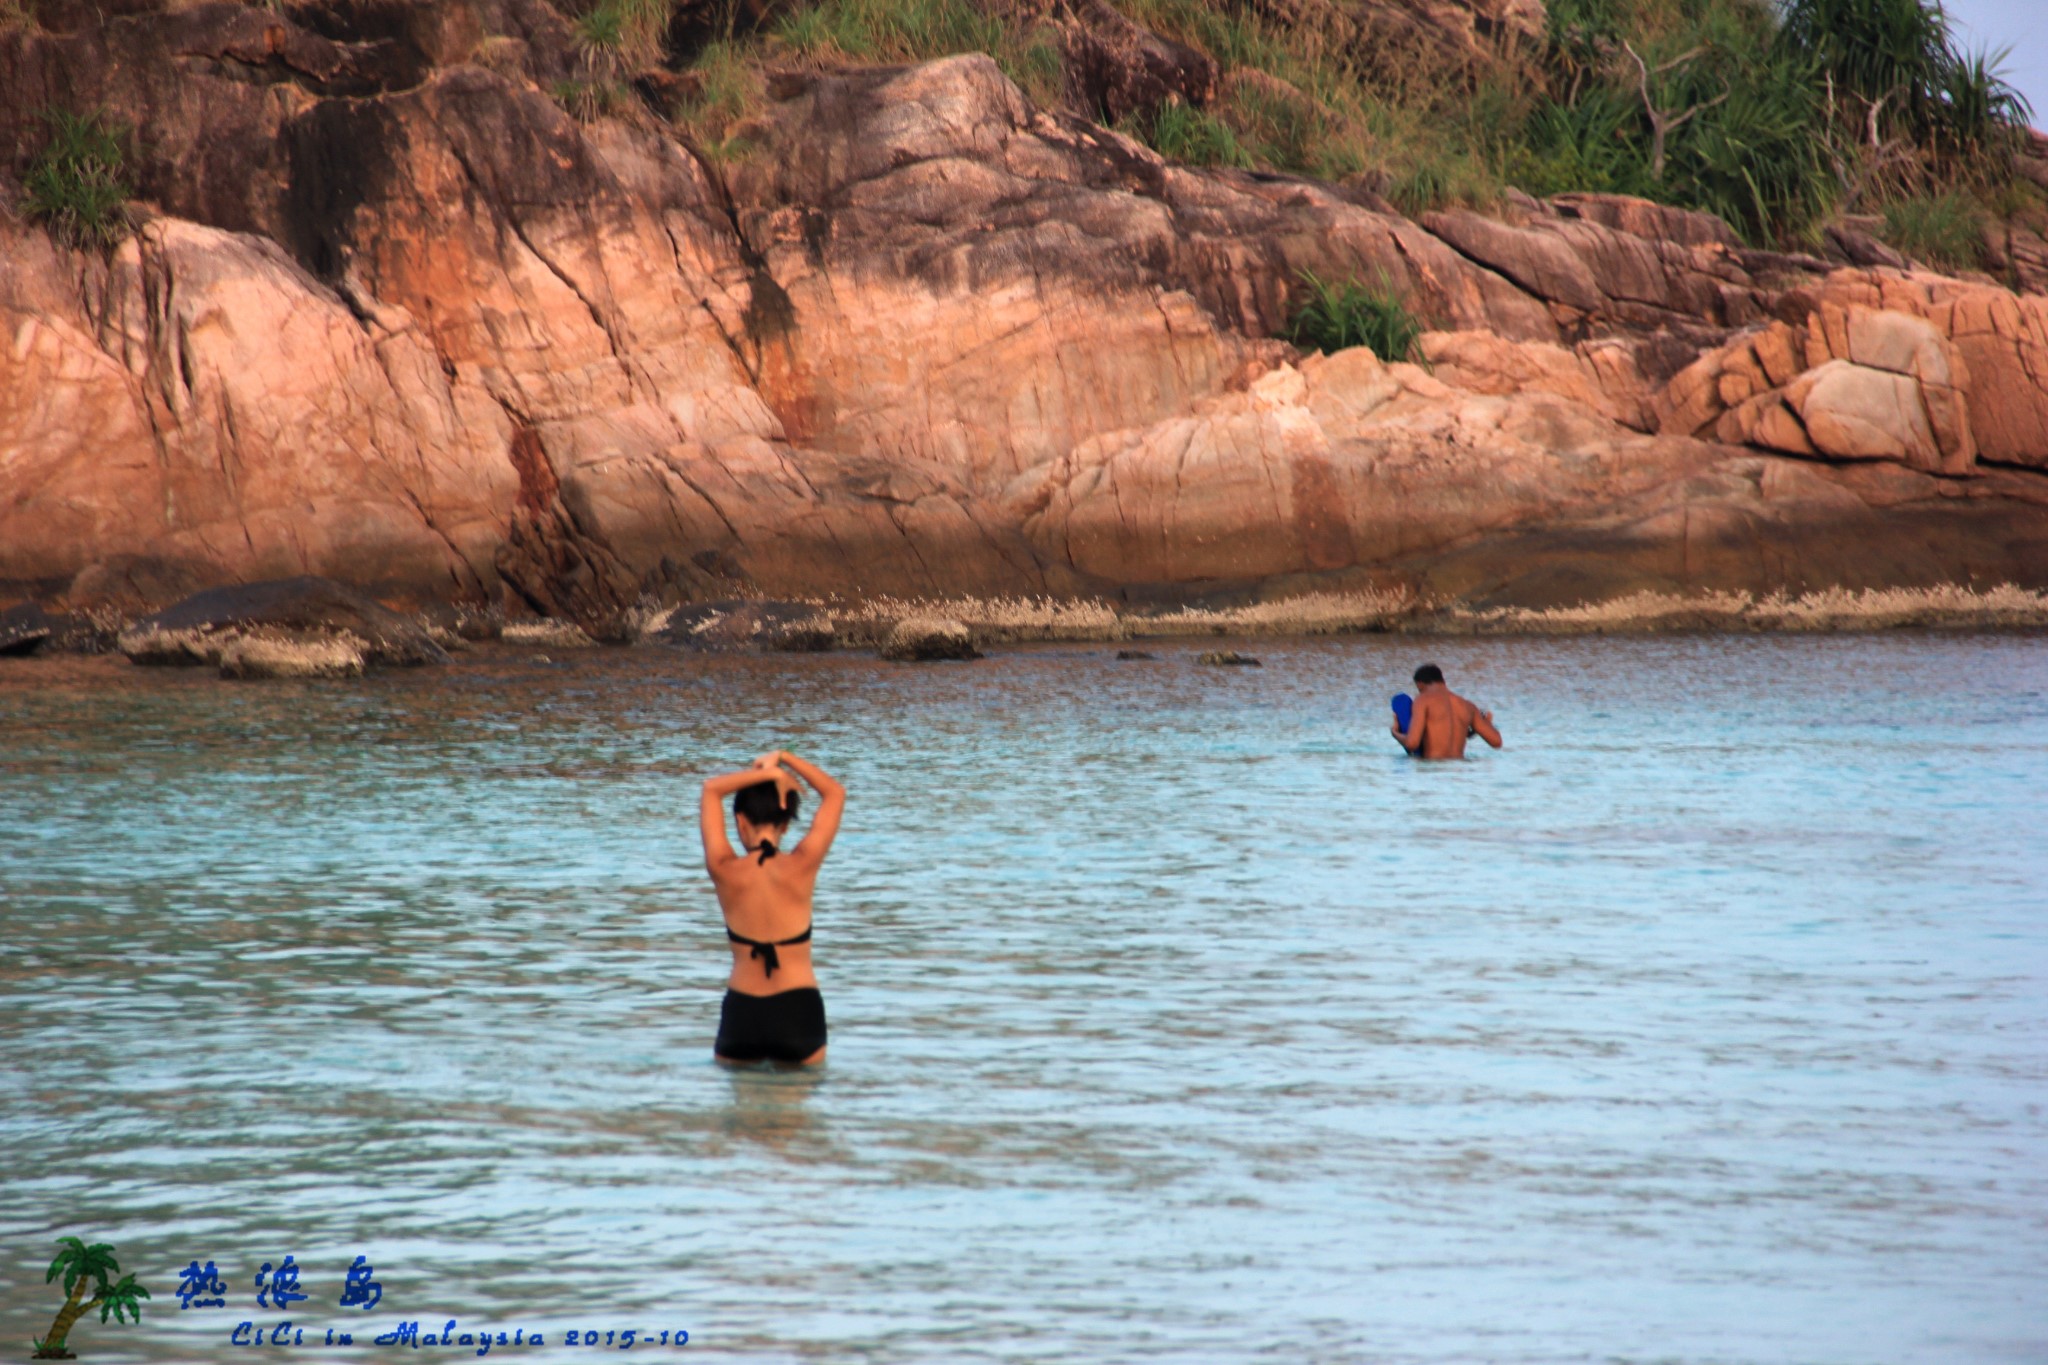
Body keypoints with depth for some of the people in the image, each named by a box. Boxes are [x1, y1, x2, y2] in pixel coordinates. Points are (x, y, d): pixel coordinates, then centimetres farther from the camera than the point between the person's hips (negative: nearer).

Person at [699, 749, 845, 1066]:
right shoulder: (801, 867, -9)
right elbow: (836, 793, 5)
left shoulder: (725, 871, -6)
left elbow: (711, 788, 8)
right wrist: (783, 760, 4)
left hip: (741, 1015, 1)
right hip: (798, 1010, -1)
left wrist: (768, 774, 1)